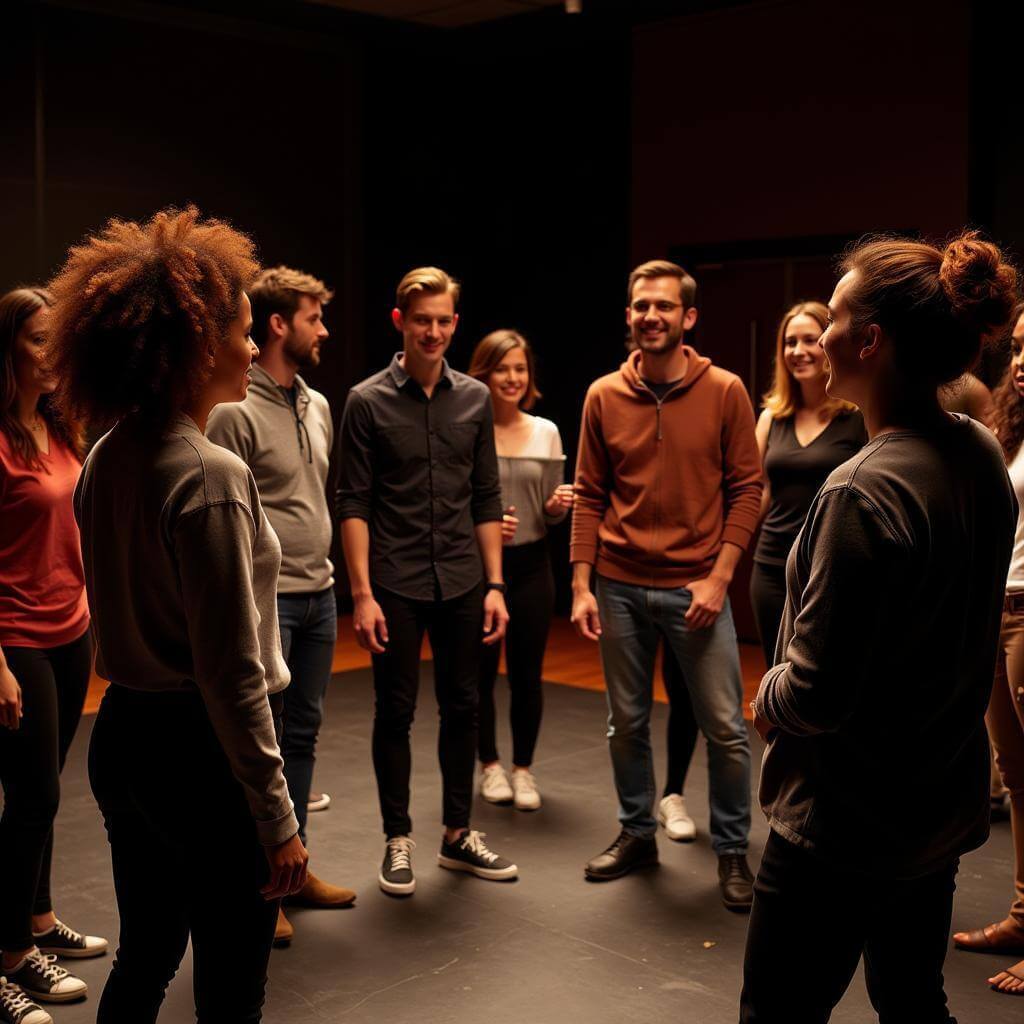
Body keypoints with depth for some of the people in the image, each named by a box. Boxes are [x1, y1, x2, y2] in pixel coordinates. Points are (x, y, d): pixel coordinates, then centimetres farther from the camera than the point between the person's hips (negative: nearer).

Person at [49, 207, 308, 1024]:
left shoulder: (107, 459, 4)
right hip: (201, 753, -8)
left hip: (124, 739, 8)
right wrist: (276, 819, -14)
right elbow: (233, 676, -21)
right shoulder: (211, 476, -21)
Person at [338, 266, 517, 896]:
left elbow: (486, 500, 8)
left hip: (462, 583, 3)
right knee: (396, 713, 6)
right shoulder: (369, 401, -4)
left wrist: (495, 584, 3)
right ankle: (398, 839, 19)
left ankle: (459, 834, 25)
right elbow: (354, 504, -6)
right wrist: (362, 593, -12)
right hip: (396, 585, -3)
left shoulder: (475, 399, 5)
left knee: (462, 708, 11)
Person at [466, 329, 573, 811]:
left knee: (527, 675, 7)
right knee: (480, 672, 7)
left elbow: (551, 513, 9)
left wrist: (558, 506, -13)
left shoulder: (546, 433, 4)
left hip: (531, 566, 2)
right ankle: (490, 765, 27)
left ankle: (523, 768, 24)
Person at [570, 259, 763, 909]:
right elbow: (589, 498, 5)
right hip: (621, 587, 2)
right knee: (627, 724, 13)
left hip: (697, 587, -2)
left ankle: (732, 851, 18)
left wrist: (719, 577, -11)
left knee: (725, 729, 1)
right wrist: (582, 586, -1)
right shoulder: (604, 397, 3)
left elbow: (747, 490, -3)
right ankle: (638, 834, 30)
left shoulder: (725, 392, -3)